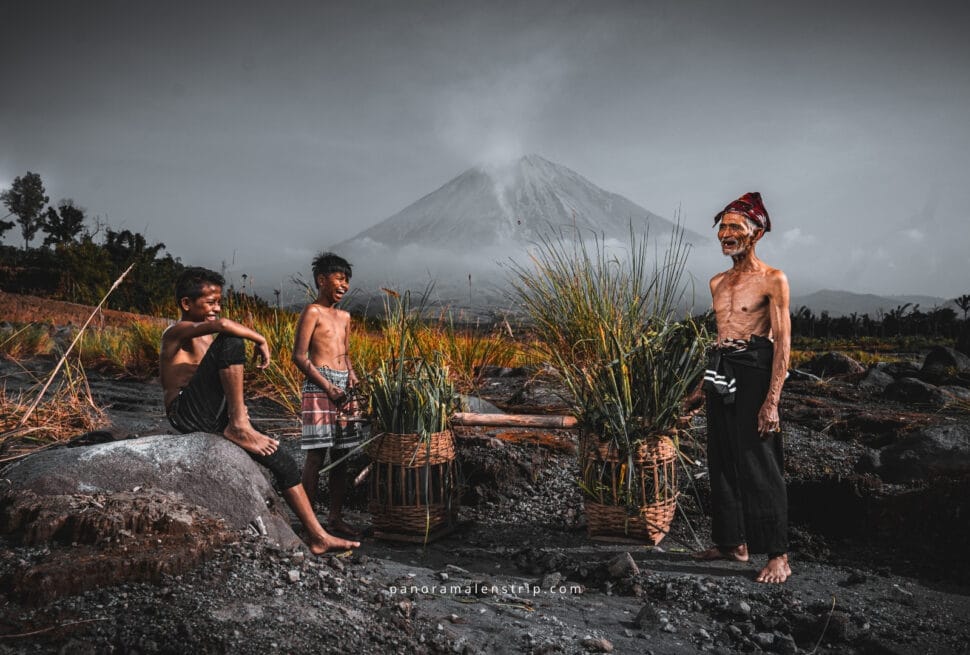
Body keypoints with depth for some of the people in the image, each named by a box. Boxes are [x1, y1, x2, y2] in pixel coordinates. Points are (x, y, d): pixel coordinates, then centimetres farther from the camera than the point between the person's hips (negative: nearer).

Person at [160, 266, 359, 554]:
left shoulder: (207, 339, 24)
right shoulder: (176, 332, -4)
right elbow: (222, 324, -27)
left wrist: (237, 409, 12)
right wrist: (260, 340, -14)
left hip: (213, 420, 9)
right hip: (187, 415, -9)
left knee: (283, 462, 4)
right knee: (230, 340, -24)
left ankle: (317, 537, 11)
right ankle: (238, 426, -22)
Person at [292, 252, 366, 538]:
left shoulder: (344, 317, 18)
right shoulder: (312, 312, -4)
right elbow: (299, 356, -11)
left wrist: (351, 374, 2)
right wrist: (328, 387, -16)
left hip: (343, 388, 7)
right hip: (319, 386, -7)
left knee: (340, 455, 9)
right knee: (316, 455, -7)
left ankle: (336, 517, 17)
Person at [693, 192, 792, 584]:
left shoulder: (773, 280, -5)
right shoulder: (717, 283, 16)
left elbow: (782, 343, -10)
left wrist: (772, 400, -18)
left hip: (753, 374, -7)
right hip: (720, 374, 7)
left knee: (760, 465, -6)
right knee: (723, 460, 11)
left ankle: (778, 556, 2)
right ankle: (733, 542, 23)